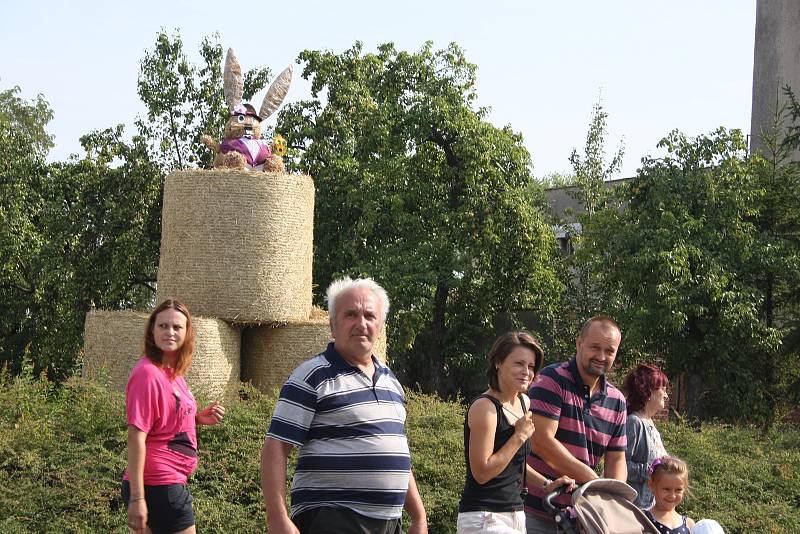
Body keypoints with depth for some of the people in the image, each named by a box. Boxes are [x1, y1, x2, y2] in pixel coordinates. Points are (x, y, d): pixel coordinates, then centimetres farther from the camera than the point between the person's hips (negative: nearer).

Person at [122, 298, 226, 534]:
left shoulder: (174, 372, 11)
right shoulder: (148, 373, -16)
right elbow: (136, 437, -20)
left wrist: (199, 418, 6)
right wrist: (137, 498, -23)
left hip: (168, 483, 9)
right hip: (158, 486, -9)